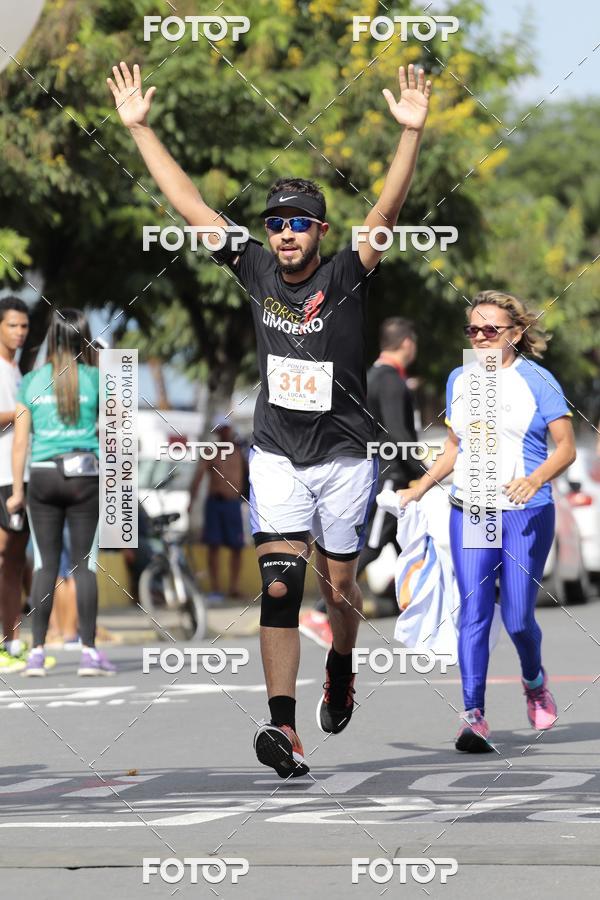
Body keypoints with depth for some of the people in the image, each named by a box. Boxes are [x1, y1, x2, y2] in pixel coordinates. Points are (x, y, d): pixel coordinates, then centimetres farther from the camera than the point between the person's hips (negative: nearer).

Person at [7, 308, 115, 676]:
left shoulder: (32, 381, 2)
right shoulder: (94, 379, -2)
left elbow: (21, 439, 2)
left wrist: (18, 490, 6)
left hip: (43, 475, 1)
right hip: (84, 476, -1)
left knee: (45, 564, 5)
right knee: (85, 564, 2)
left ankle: (37, 652, 1)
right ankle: (89, 651, 0)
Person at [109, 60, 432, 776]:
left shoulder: (345, 278, -10)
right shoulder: (256, 271, -2)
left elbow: (387, 211, -23)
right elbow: (188, 203, -1)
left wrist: (411, 133, -37)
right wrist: (138, 127, -3)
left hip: (343, 457, -1)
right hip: (277, 456, 1)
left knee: (338, 588, 9)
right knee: (278, 585, -12)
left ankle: (340, 667, 42)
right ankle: (283, 725, -17)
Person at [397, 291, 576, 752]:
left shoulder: (537, 381, -3)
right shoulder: (459, 381, 11)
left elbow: (566, 447, -5)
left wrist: (536, 479, -22)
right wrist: (420, 488, 14)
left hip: (526, 514, -4)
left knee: (518, 617, -3)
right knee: (473, 613, -8)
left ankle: (534, 680, 30)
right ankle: (474, 717, -10)